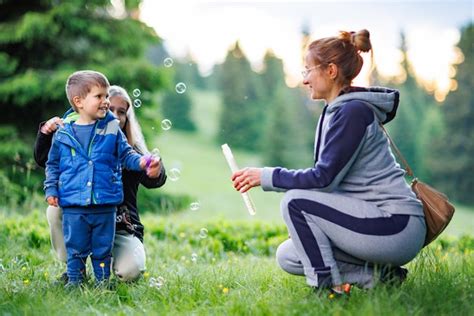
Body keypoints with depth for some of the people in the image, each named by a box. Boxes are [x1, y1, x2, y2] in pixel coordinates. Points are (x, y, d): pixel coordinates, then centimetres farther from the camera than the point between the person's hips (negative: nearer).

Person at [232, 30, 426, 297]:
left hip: (397, 227, -10)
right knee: (287, 257, 8)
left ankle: (328, 284, -10)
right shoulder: (337, 111, 14)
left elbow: (324, 178, -20)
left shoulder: (353, 112, -16)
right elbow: (327, 177, 14)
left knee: (296, 201, -17)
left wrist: (267, 176, -11)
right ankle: (375, 276, 4)